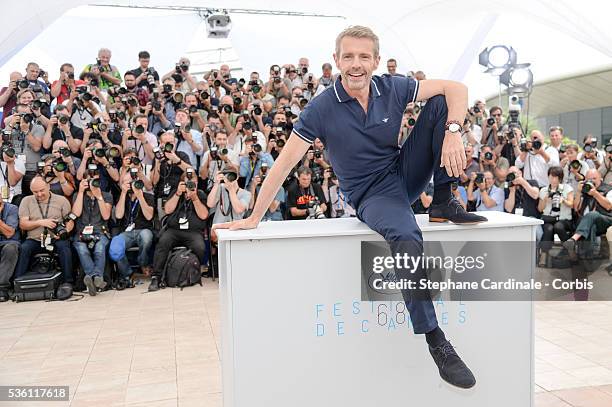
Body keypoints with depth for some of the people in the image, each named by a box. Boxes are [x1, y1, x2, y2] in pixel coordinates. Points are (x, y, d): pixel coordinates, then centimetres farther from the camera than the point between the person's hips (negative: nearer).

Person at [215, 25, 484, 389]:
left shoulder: (393, 89, -5)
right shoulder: (322, 108, -14)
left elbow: (456, 89, -3)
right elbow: (285, 162, -13)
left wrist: (452, 132, -23)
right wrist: (255, 217, -14)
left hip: (406, 174, 5)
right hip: (372, 195, -4)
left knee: (440, 103, -10)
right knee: (407, 242, -37)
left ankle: (444, 204, -6)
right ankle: (437, 344, -24)